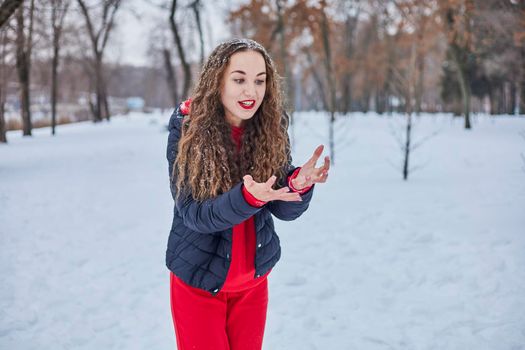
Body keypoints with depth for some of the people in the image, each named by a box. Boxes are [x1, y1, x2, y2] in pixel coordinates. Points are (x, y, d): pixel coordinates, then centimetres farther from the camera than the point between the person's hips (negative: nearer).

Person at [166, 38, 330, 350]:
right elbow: (193, 214, -20)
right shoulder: (187, 128, -17)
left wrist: (299, 185, -32)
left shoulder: (271, 126, -9)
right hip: (198, 279, -3)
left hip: (253, 281, 3)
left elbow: (284, 210, -10)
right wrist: (247, 197, -37)